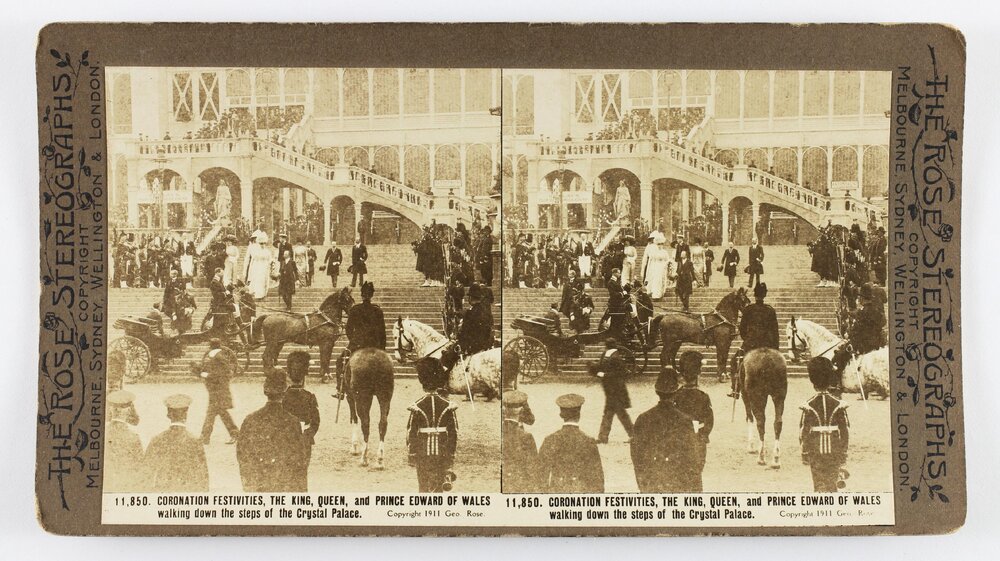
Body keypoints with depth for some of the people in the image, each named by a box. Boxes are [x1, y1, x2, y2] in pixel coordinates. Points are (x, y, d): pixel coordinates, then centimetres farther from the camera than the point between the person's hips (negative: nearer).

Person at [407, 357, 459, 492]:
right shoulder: (447, 406, -4)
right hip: (441, 454, 1)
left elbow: (411, 433, -6)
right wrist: (451, 455, 7)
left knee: (423, 487, 9)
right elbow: (454, 433, -1)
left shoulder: (417, 406, -9)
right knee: (438, 487, 9)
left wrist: (412, 456, 3)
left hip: (422, 455, -1)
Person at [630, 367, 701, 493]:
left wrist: (642, 484, 13)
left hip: (650, 487, 2)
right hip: (678, 486, -2)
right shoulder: (685, 421, -11)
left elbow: (636, 454, 2)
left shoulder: (643, 419, -5)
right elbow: (691, 459, -7)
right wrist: (693, 489, 4)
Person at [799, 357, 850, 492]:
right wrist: (844, 453, 7)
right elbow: (845, 431, -2)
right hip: (834, 452, 1)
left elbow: (804, 432, -6)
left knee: (819, 485, 6)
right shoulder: (838, 405, -4)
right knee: (832, 484, 13)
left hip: (815, 452, -1)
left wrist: (804, 453, 3)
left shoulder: (809, 406, -8)